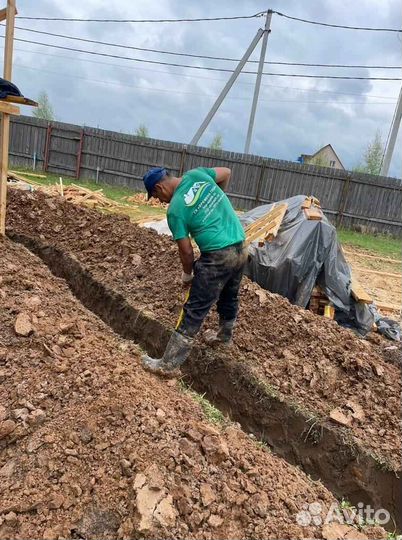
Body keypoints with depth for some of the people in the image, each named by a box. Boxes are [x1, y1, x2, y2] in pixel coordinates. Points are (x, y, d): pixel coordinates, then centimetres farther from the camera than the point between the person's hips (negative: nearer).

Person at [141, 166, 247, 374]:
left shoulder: (175, 209, -10)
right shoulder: (196, 174, 5)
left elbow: (186, 251, -6)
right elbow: (226, 173, 20)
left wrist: (187, 275, 11)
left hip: (217, 257, -8)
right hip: (240, 249, 8)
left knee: (194, 311, -4)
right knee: (230, 297, 28)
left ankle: (169, 363, 3)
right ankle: (225, 335, 51)